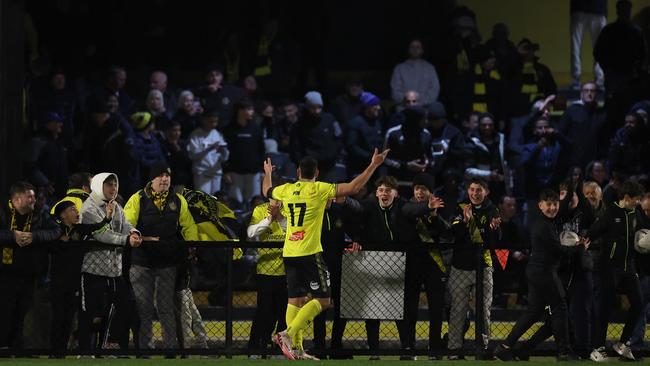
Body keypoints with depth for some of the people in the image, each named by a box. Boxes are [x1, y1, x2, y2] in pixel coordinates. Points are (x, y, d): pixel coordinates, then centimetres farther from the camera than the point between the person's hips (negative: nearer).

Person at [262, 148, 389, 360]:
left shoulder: (286, 190, 8)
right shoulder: (319, 189, -7)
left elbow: (266, 191, 30)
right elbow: (353, 188, -10)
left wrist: (267, 173, 50)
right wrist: (373, 166, -3)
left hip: (289, 254, 6)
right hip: (309, 253, -6)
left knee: (296, 300, 11)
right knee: (322, 300, -2)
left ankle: (295, 348, 8)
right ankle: (289, 334, -17)